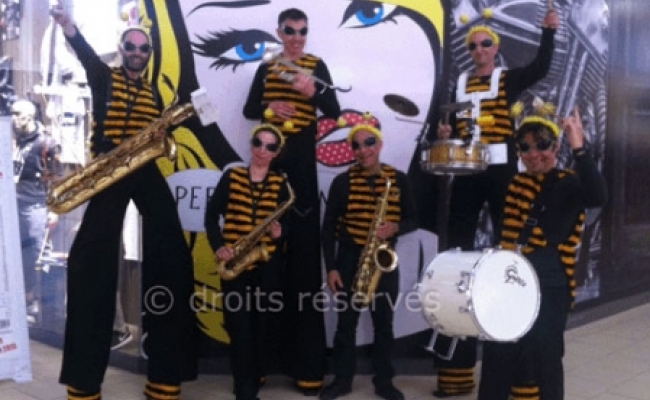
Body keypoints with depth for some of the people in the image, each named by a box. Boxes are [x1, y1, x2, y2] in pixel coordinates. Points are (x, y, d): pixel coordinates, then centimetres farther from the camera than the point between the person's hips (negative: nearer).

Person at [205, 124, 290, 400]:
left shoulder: (280, 184, 7)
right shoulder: (231, 177, 6)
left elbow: (285, 224, 6)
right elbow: (211, 215, 5)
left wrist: (279, 232, -17)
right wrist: (218, 246, -9)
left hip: (268, 264, 1)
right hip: (233, 262, -1)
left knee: (265, 327, 2)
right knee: (239, 328, -5)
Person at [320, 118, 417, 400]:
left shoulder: (399, 180, 1)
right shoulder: (343, 181, -3)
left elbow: (413, 220, 5)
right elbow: (328, 227, -3)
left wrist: (394, 228, -18)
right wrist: (331, 267, -9)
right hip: (349, 260, -1)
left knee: (384, 323, 9)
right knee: (346, 322, 7)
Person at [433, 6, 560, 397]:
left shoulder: (509, 79, 4)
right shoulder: (460, 83, 14)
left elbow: (541, 68, -13)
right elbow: (453, 122, 14)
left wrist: (548, 31, -21)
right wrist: (446, 132, -7)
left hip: (500, 170, -3)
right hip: (466, 172, 4)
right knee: (459, 243, 4)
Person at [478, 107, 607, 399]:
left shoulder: (568, 183, -8)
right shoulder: (516, 184, 12)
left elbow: (598, 197, -29)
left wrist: (578, 147, -37)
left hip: (549, 287, -6)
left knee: (544, 359, 1)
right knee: (497, 355, 13)